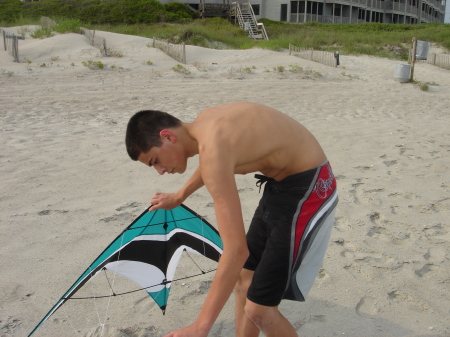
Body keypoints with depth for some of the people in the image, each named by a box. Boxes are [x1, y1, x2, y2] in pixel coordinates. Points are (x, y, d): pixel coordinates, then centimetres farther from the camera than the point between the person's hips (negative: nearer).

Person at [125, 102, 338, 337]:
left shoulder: (212, 147, -28)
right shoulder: (203, 122, 1)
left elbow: (236, 250, -31)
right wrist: (179, 196, 43)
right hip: (281, 184, 10)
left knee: (259, 309, -5)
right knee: (244, 278, 18)